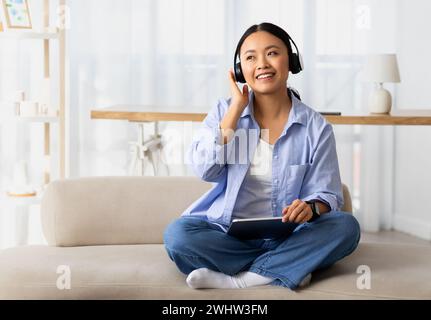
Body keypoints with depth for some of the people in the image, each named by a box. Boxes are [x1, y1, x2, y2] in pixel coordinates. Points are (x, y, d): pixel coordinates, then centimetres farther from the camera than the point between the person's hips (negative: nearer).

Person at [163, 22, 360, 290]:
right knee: (178, 234, -29)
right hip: (228, 234, 0)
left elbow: (328, 195, 0)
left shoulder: (316, 127, 1)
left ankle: (236, 279, -27)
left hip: (288, 236, 0)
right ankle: (290, 268, -21)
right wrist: (237, 108, -11)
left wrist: (310, 207, -25)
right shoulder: (225, 112, 4)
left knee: (346, 226, -26)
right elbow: (205, 170, -11)